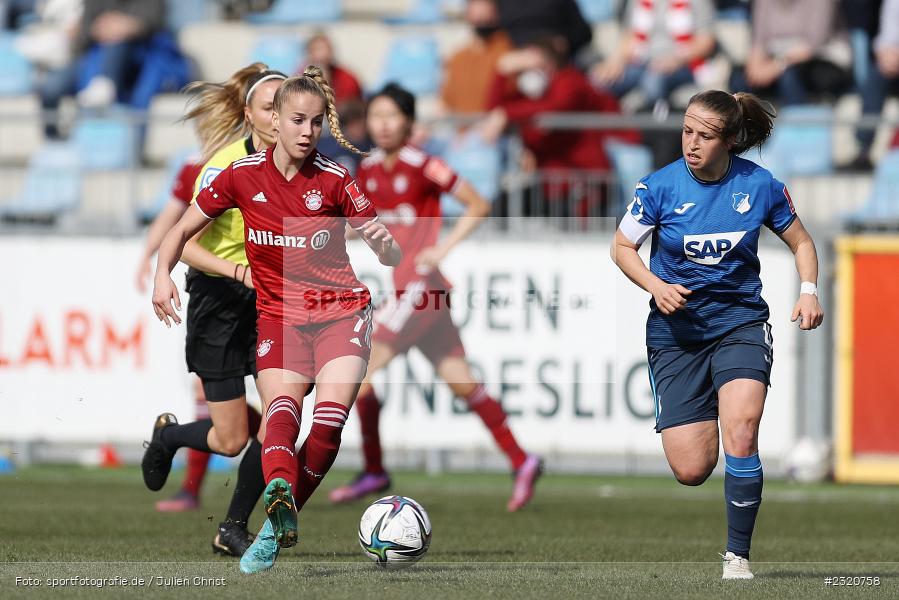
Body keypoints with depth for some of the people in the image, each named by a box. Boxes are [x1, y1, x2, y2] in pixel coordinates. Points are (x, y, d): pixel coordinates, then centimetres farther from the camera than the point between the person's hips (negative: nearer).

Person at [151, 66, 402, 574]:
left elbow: (392, 259, 0)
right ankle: (280, 492, -58)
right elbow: (183, 230, 10)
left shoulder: (335, 181, -3)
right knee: (282, 402, -29)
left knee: (331, 414, -25)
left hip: (342, 309, 0)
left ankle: (275, 529, -18)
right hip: (278, 313, 0)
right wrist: (163, 274, -8)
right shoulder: (243, 176, -1)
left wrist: (384, 241, -24)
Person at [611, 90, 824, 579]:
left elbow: (801, 244, 9)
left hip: (740, 323, 0)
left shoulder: (760, 186, -7)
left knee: (740, 430, -27)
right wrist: (656, 286, -13)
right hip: (676, 331, 1)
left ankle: (738, 556, -12)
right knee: (691, 471, -4)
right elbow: (622, 248, 4)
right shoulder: (660, 186, -9)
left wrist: (808, 291, -9)